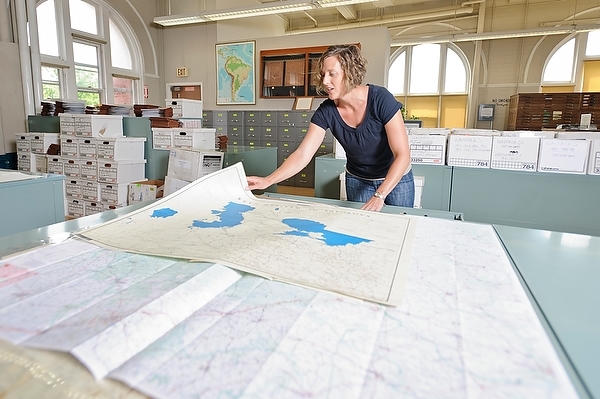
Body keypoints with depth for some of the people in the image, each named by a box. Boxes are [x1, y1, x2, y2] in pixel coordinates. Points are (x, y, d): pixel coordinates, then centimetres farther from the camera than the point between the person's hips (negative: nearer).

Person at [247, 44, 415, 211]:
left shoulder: (380, 99, -25)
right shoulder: (326, 111, -16)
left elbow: (403, 154, -26)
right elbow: (302, 155, -20)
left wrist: (379, 195, -36)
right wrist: (268, 180, -33)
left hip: (396, 179, -2)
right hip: (357, 181, 3)